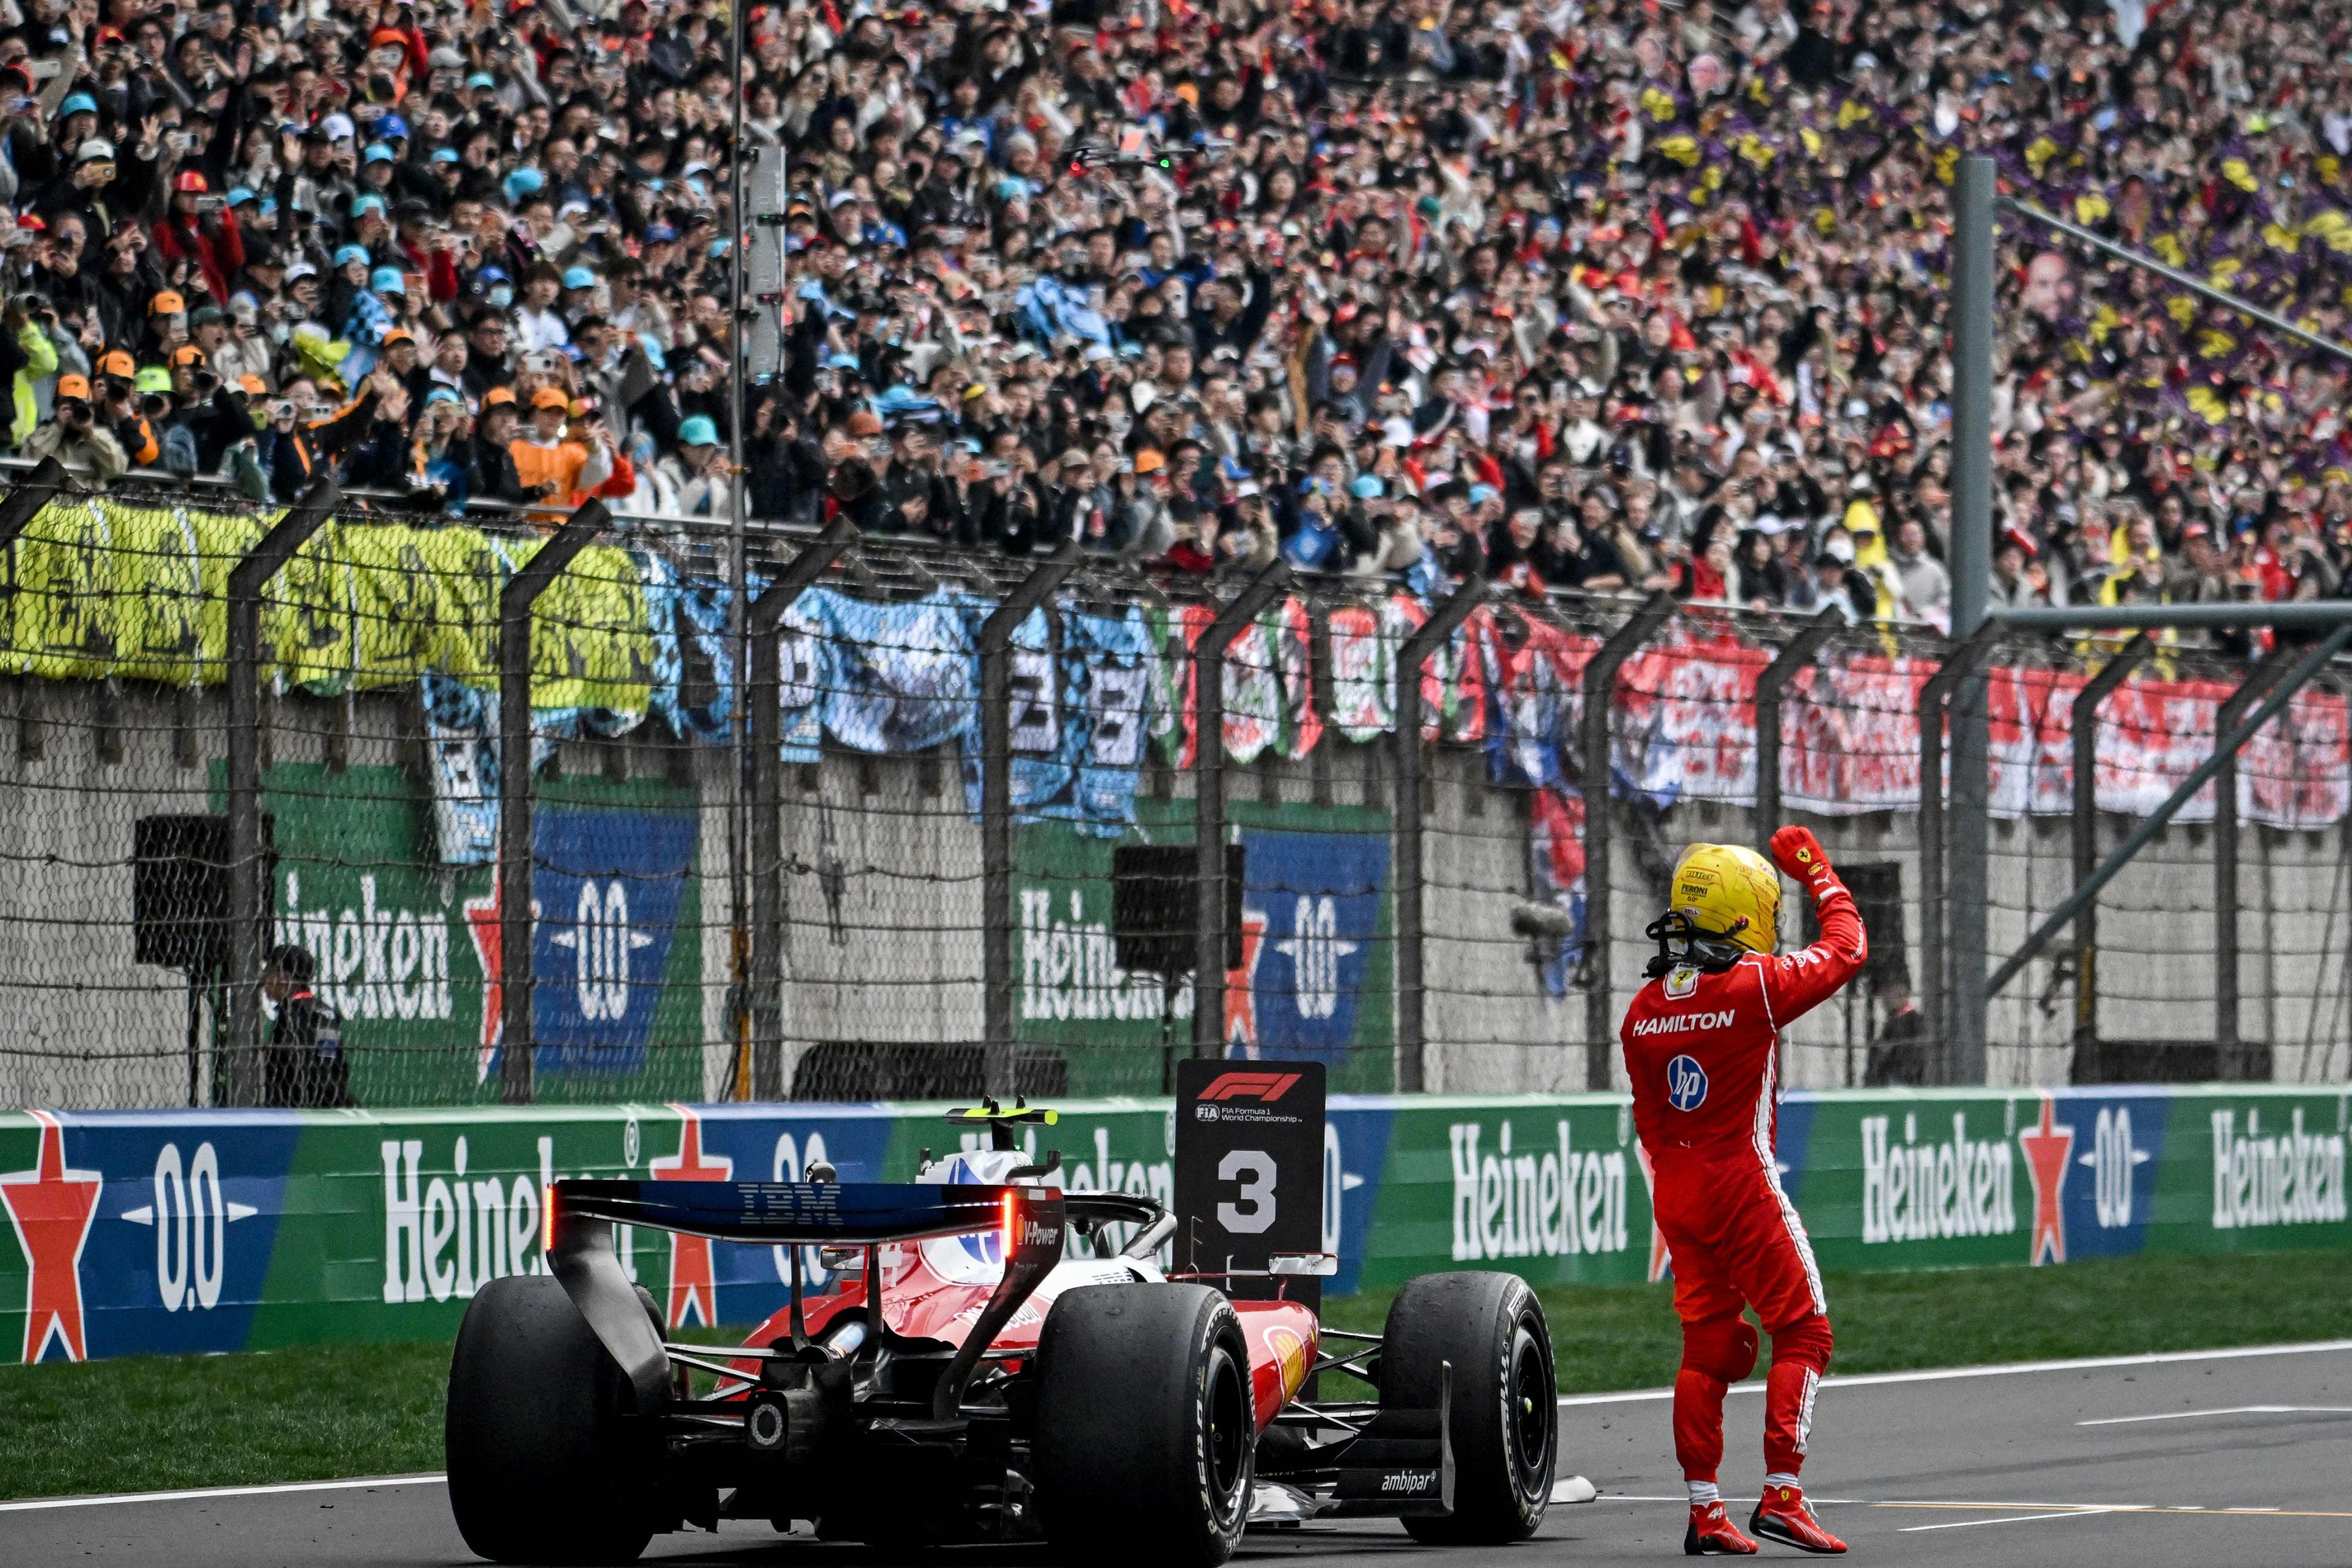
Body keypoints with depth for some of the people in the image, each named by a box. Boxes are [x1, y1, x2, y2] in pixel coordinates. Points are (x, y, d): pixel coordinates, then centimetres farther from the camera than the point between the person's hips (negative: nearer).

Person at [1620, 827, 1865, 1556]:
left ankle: (1704, 1510, 10)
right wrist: (1816, 871, 14)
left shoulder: (1645, 1008, 5)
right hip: (1742, 1184, -6)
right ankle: (1781, 1495, -7)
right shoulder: (1757, 986, -14)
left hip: (1675, 1188, 6)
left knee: (1708, 1343, 12)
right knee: (1801, 1331, 2)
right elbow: (1846, 949, 1)